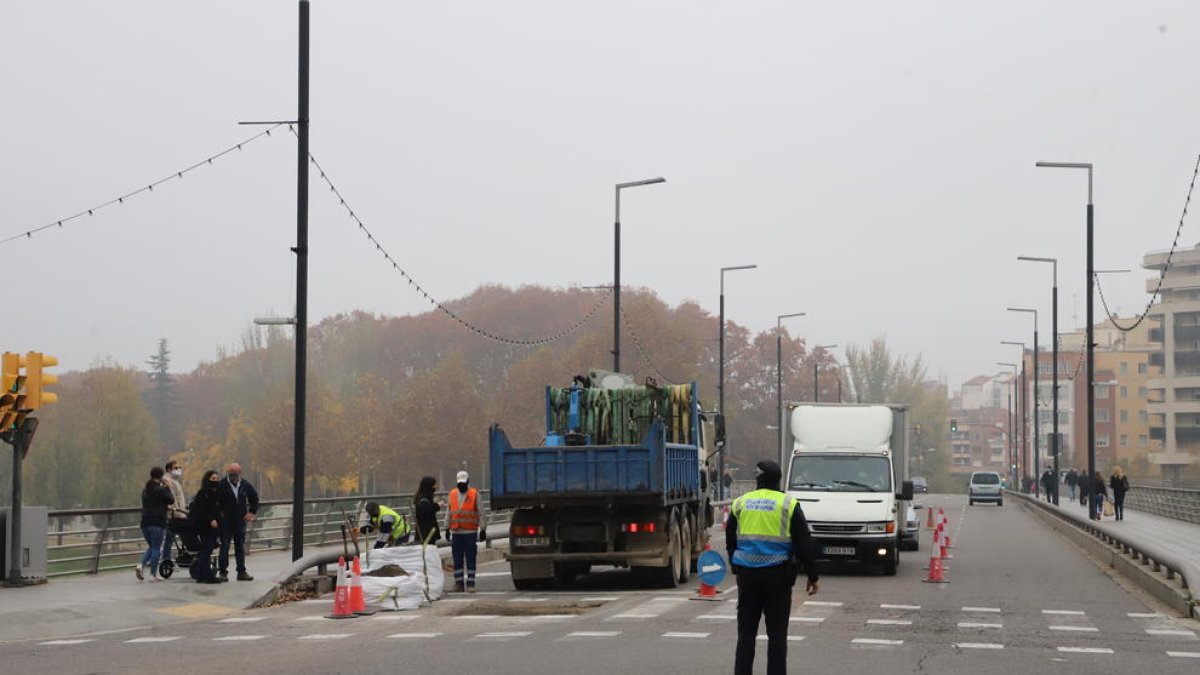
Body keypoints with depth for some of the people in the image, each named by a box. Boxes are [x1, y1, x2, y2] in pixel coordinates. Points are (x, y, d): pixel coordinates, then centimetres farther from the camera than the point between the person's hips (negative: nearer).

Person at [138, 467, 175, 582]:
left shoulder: (145, 490, 13)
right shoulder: (160, 489, -10)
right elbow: (171, 500, -4)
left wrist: (165, 507, 33)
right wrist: (167, 489, 6)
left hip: (145, 522, 6)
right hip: (158, 523, -6)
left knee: (151, 547, 19)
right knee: (156, 548, 1)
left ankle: (141, 565, -4)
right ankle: (153, 575, 0)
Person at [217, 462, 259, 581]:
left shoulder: (245, 485, 2)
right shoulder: (221, 485, -11)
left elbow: (254, 497, 19)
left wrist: (251, 512, 12)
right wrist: (218, 514, -8)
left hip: (240, 521, 4)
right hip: (225, 521, -4)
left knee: (241, 548, 8)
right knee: (224, 547, -3)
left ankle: (242, 572, 13)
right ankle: (223, 572, 2)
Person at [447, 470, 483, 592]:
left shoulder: (475, 494, 0)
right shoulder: (452, 494, 11)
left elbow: (480, 512, 2)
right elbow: (449, 512, 17)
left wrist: (482, 529, -2)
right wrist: (447, 528, 13)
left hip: (470, 533, -3)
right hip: (456, 532, 3)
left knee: (470, 560, -2)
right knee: (457, 560, 5)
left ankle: (470, 584, -1)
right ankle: (459, 583, 10)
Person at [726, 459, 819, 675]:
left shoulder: (740, 503, 6)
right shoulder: (788, 505, -3)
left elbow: (730, 542, 14)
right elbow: (804, 544, -3)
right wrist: (812, 576, 3)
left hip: (746, 574, 3)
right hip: (777, 574, -3)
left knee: (746, 632, 9)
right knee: (777, 633, 2)